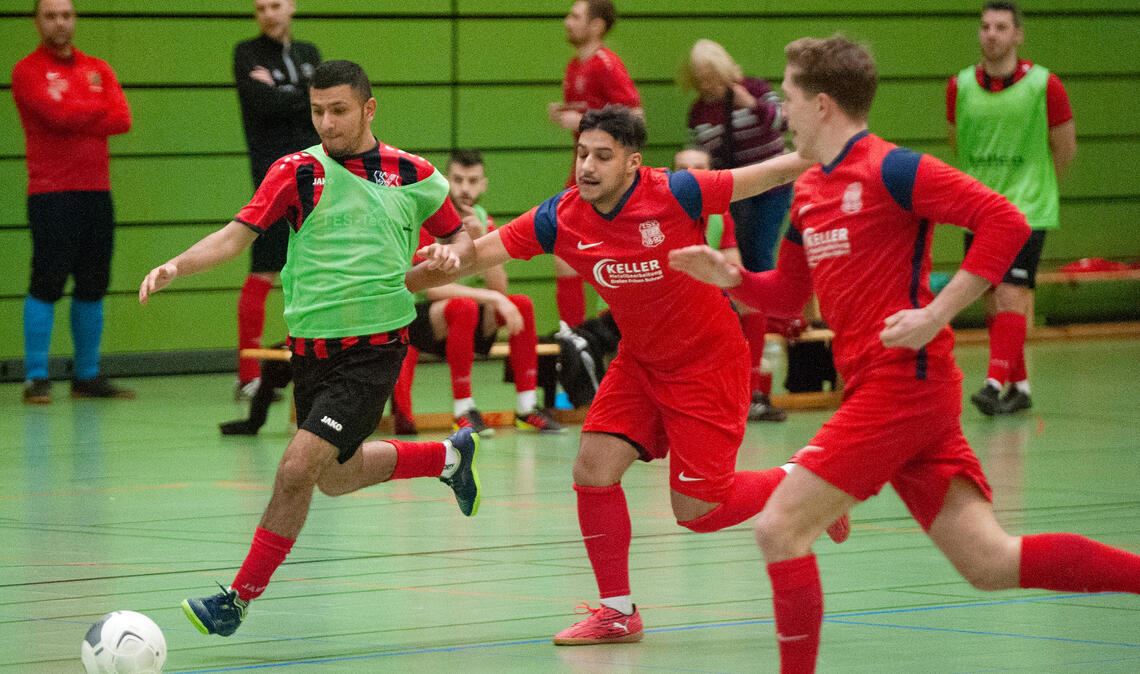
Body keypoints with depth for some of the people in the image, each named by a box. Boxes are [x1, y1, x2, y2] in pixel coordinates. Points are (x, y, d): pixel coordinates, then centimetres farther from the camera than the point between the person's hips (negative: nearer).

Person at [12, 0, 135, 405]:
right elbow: (57, 114, -16)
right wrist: (99, 108, -1)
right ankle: (36, 379, -6)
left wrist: (77, 115, -12)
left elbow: (122, 120, 0)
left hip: (96, 191, 5)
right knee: (47, 284, -9)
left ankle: (88, 376, 15)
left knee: (92, 286, 8)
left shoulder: (97, 70, 14)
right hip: (51, 194, -5)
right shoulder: (27, 71, -1)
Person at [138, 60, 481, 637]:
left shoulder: (412, 175, 0)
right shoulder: (297, 172, -1)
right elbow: (236, 235, -9)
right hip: (311, 347, 4)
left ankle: (240, 597, -4)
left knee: (298, 467, -17)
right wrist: (176, 266, -26)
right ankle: (449, 456, 46)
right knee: (336, 477, 20)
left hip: (373, 350, -4)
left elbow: (460, 238, 15)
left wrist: (452, 254, -8)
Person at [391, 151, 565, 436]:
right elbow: (432, 288, -26)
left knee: (522, 305, -10)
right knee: (463, 307, -35)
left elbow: (499, 288, -6)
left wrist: (480, 240, -20)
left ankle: (527, 408, -7)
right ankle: (463, 410, -28)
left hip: (457, 324, 7)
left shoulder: (483, 221, 3)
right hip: (412, 317, -7)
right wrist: (492, 297, -29)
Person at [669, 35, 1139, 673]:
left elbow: (1006, 220, -17)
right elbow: (788, 292, 27)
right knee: (991, 562, 4)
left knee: (781, 527, -10)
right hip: (879, 388, 9)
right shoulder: (809, 192, 16)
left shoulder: (891, 169, -11)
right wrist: (730, 277, 8)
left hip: (903, 384, -9)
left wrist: (936, 314, -21)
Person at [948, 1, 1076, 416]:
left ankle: (996, 383, -24)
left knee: (1011, 295, -16)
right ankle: (1020, 386, 18)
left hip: (1027, 210, -4)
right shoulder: (961, 86, 2)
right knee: (993, 303, 7)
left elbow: (1065, 149, 3)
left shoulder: (1044, 85, -7)